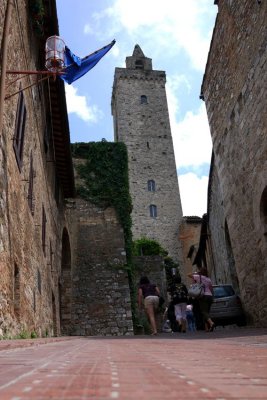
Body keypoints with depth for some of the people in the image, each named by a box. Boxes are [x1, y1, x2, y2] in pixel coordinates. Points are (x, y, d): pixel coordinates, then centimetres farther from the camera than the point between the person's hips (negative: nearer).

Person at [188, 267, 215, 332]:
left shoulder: (198, 277, -3)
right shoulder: (208, 279, 11)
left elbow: (189, 275, 5)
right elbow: (211, 289, 13)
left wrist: (196, 273, 16)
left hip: (203, 296, -5)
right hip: (210, 296, 5)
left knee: (204, 312, -10)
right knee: (206, 312, 9)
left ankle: (211, 323, -33)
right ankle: (207, 328, 4)